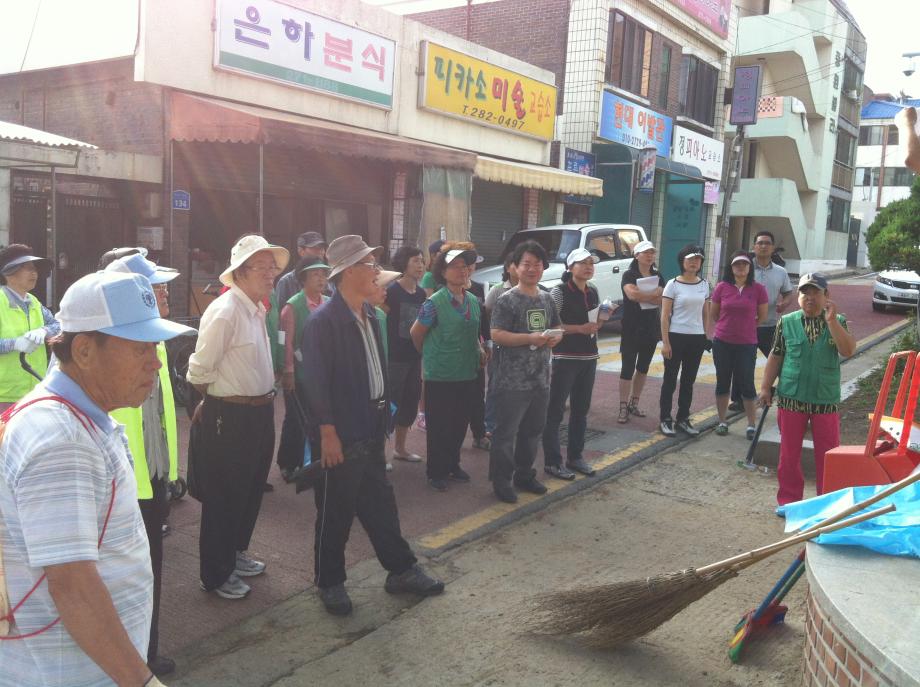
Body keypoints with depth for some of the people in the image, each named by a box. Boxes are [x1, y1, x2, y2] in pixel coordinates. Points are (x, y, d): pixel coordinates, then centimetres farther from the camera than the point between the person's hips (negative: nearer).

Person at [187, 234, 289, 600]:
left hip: (259, 414, 9)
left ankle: (235, 554, 42)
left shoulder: (257, 308, 10)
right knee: (224, 497, 6)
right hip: (229, 418, -9)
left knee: (251, 491, 22)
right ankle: (216, 574, 23)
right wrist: (219, 400, -2)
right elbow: (200, 370, -17)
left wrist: (263, 399, 12)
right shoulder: (224, 311, -19)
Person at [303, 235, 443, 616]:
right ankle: (329, 582, 24)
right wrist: (328, 432, -19)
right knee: (336, 512, 7)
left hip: (371, 430, 8)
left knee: (380, 503, 18)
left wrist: (383, 419, 15)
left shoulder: (369, 315, 8)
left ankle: (401, 570, 30)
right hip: (342, 434, -8)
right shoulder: (324, 321, -17)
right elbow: (317, 381, -19)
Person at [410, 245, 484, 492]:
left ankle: (453, 465, 33)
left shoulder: (473, 301, 6)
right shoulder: (435, 303, -13)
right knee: (439, 426, 4)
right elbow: (416, 334, -3)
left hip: (467, 375, 6)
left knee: (460, 424, 15)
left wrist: (480, 350, 6)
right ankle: (436, 472, 19)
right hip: (440, 376, -6)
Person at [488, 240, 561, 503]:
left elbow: (556, 329, 20)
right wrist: (532, 338, -24)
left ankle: (524, 474, 33)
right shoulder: (507, 300, -11)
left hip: (541, 378, 7)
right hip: (512, 381, -7)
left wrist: (555, 338, -4)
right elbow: (496, 335, -18)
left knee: (533, 430, 17)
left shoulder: (546, 299, 10)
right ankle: (501, 480, 14)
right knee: (506, 432, 1)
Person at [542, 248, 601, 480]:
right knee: (555, 411, -1)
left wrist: (597, 324, 1)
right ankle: (552, 461, 7)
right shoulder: (559, 291, -11)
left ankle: (575, 457, 25)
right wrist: (579, 328, -21)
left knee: (581, 410, 14)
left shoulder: (593, 292, 10)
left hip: (589, 358, 7)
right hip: (565, 358, -7)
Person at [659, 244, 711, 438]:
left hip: (697, 339, 4)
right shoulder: (673, 285, -6)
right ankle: (665, 419, 12)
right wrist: (665, 342, -12)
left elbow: (705, 313, 14)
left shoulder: (704, 285, 7)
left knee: (688, 381, 11)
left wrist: (707, 336, 8)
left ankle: (683, 419, 22)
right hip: (676, 336, -4)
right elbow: (665, 316, -8)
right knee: (670, 380, 3)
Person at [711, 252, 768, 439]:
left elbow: (762, 316, 5)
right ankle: (722, 422, 21)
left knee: (746, 384, 2)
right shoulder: (722, 287, -2)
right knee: (723, 382, 10)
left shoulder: (758, 289, -6)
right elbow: (713, 314, 9)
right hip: (722, 343, 2)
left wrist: (745, 326, 12)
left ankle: (751, 425, 14)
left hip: (747, 344, -1)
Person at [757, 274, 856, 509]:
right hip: (791, 398, 0)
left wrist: (831, 320, -20)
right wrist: (766, 387, 3)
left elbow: (848, 350, -14)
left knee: (828, 453, 7)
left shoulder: (838, 322, 1)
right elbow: (775, 357, 6)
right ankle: (788, 499, 21)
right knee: (789, 453, 9)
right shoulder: (786, 322, 2)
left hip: (826, 399, 0)